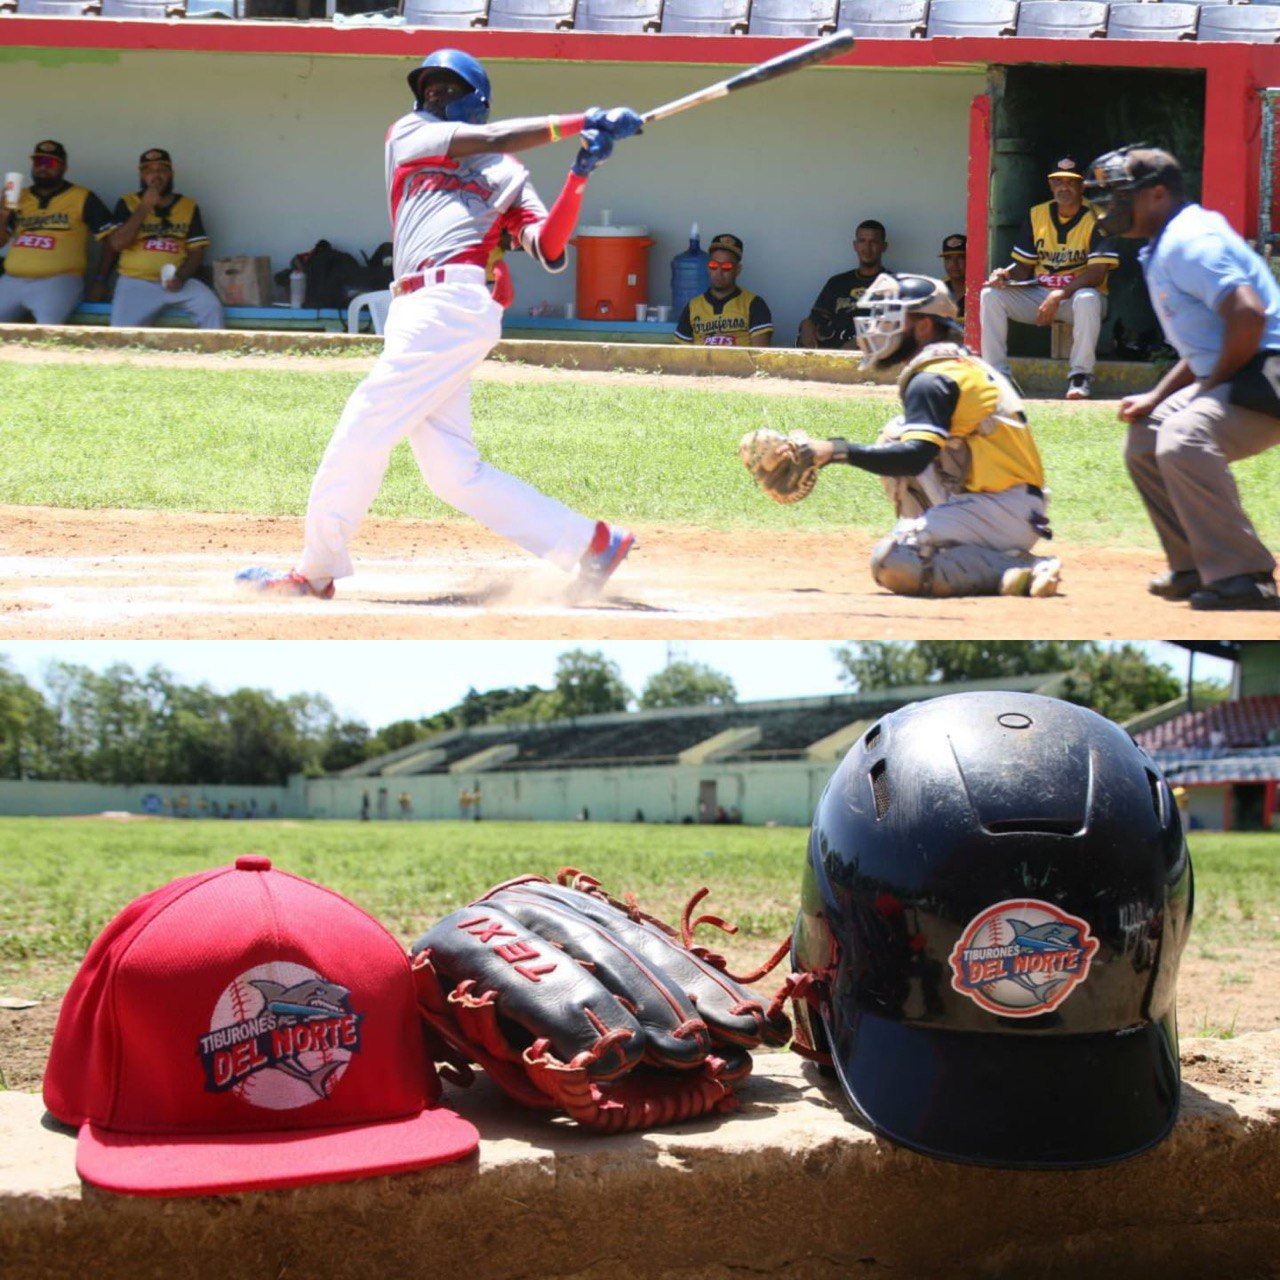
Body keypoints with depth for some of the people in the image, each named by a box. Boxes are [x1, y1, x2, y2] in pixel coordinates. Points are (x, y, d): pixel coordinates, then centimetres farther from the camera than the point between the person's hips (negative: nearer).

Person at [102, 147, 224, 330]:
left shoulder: (188, 206, 10)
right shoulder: (127, 204, 6)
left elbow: (196, 252, 8)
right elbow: (116, 244, -8)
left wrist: (181, 277, -12)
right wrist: (144, 208, -9)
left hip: (176, 282, 1)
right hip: (136, 281, -1)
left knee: (211, 306, -25)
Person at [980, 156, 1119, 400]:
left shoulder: (1097, 218, -9)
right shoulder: (1037, 215, 7)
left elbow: (1097, 272, -18)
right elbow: (1024, 267, 10)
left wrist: (1060, 295, -29)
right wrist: (1005, 275, -15)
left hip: (1077, 293, -5)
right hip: (1038, 294, 5)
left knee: (1087, 300, -40)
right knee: (990, 295, -16)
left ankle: (1080, 375, -28)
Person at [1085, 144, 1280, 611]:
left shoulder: (1187, 241, -15)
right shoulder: (1164, 248, 18)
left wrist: (1213, 387, -17)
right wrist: (1156, 398, 16)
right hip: (1227, 378, 12)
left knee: (1183, 439, -32)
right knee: (1145, 442, 20)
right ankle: (1197, 569, 21)